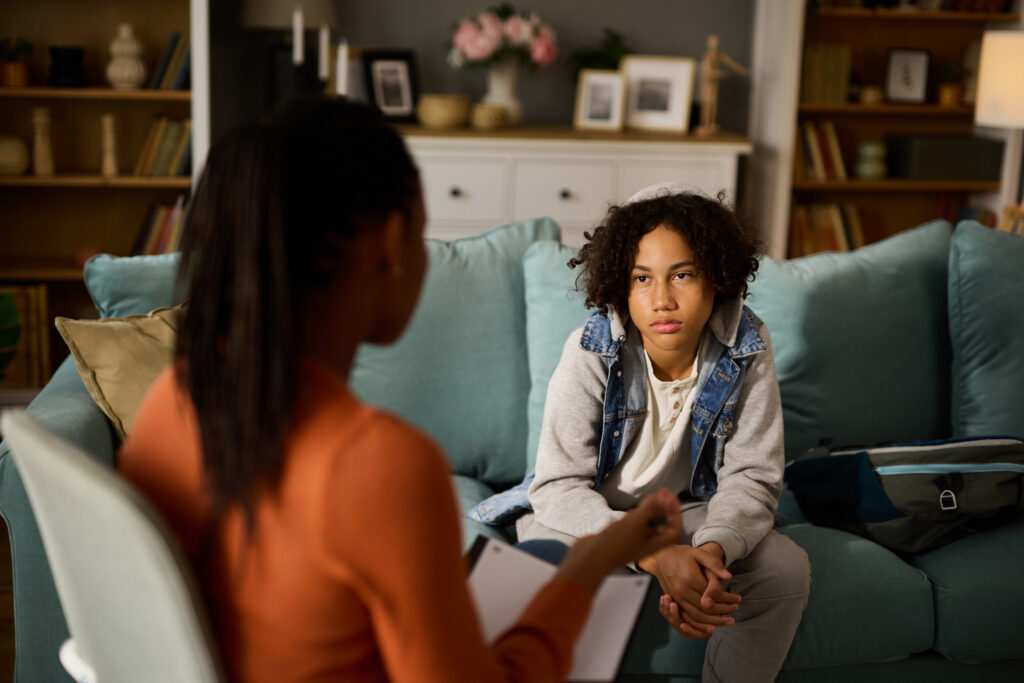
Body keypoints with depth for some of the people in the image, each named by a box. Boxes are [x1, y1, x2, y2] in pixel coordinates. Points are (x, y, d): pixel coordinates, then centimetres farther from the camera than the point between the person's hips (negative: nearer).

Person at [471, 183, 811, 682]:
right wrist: (653, 555, -43)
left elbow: (750, 477, -15)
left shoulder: (746, 348, -17)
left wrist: (714, 549, -38)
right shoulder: (592, 352, -25)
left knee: (787, 568, -19)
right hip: (586, 512, -2)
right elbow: (559, 487, -27)